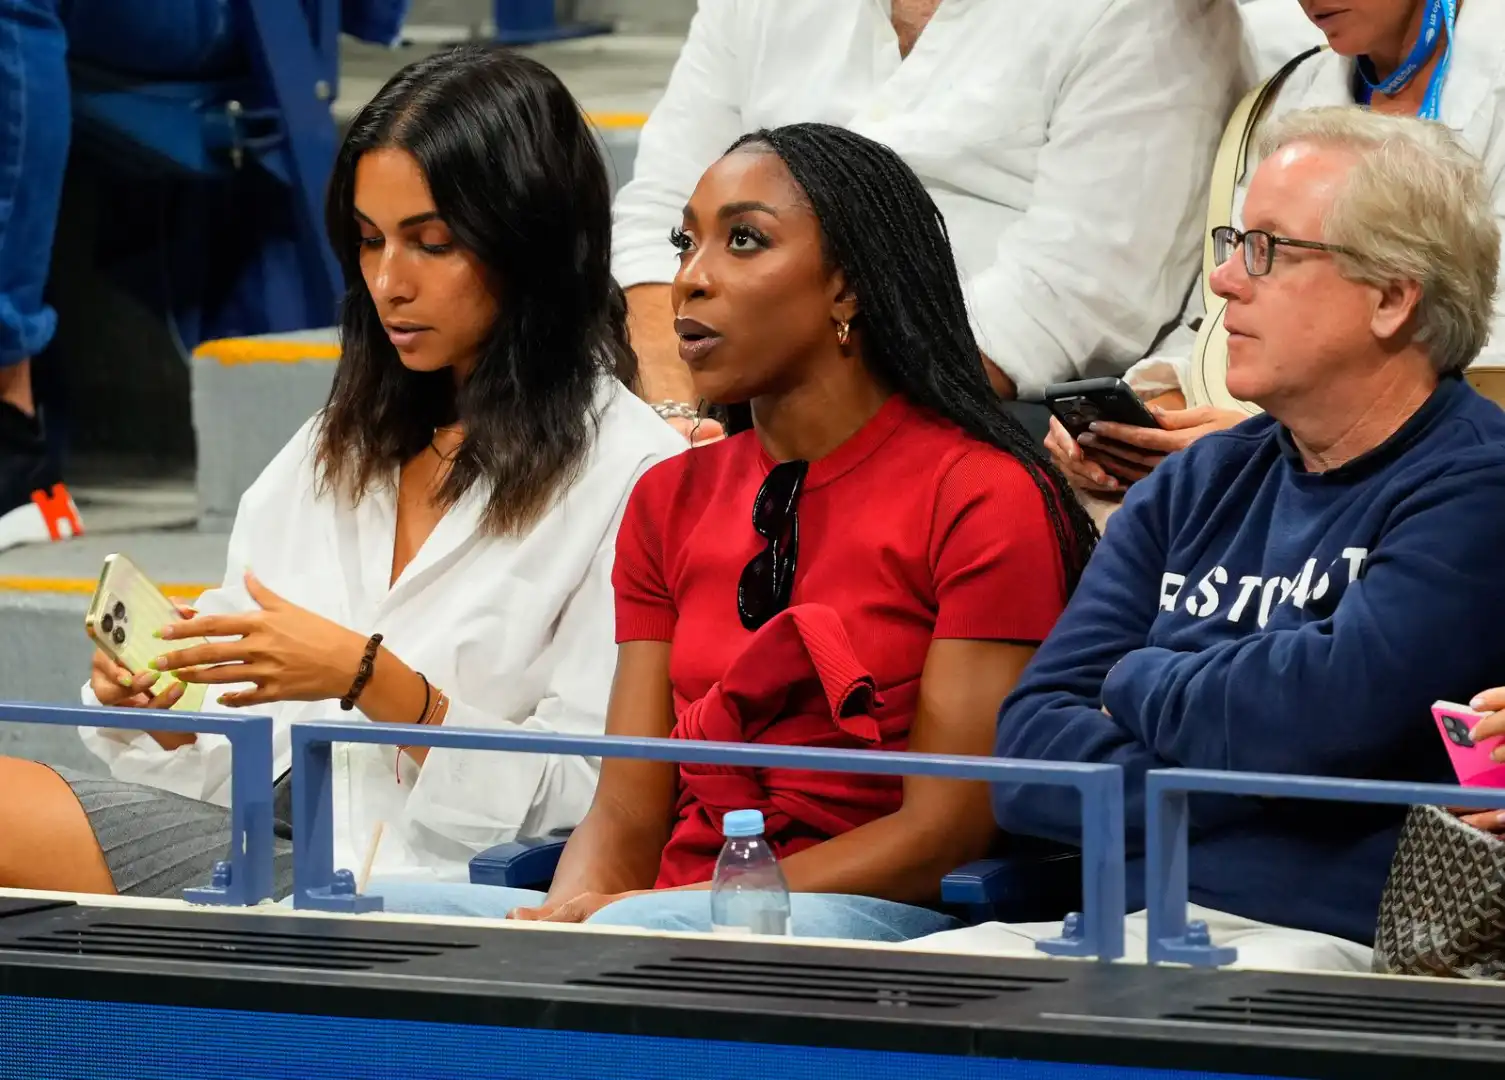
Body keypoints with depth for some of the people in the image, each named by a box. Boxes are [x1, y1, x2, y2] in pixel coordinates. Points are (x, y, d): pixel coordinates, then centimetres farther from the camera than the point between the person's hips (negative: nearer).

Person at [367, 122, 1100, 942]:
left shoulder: (985, 499, -2)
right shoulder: (670, 500, 19)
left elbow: (948, 829, -8)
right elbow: (627, 811, 13)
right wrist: (570, 911, -13)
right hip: (672, 910, 6)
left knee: (641, 937, -39)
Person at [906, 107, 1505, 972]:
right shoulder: (1199, 487, 20)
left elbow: (1327, 712, -18)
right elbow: (1030, 744, 11)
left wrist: (1140, 682, 3)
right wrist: (1204, 793, -9)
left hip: (1331, 943, -7)